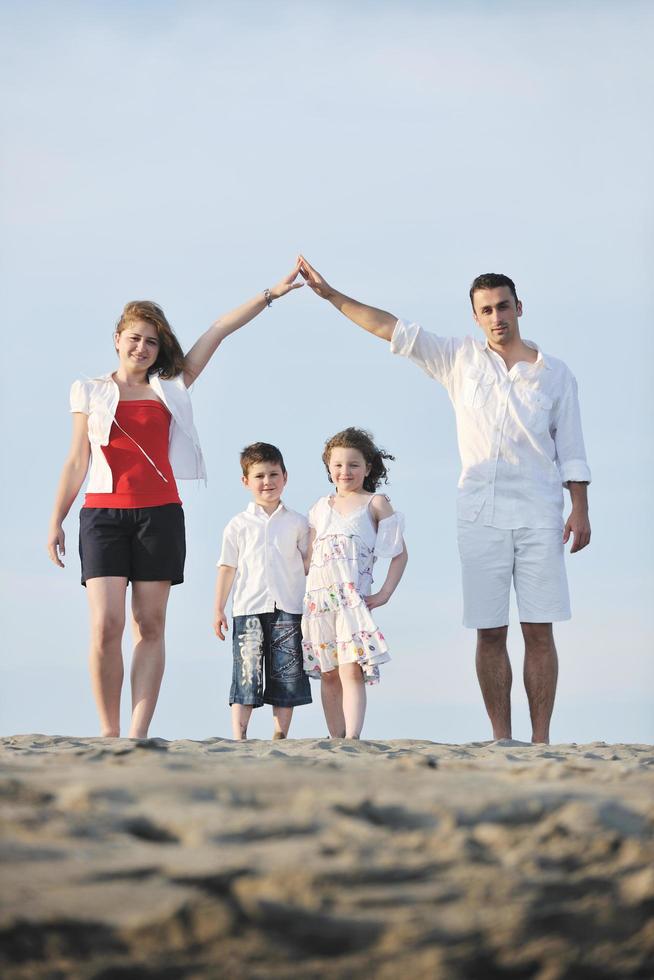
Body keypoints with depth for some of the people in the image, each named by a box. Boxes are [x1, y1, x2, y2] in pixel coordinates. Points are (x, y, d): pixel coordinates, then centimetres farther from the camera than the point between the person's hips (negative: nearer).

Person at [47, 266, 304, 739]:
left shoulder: (170, 388, 13)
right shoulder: (90, 392, 12)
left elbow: (218, 332, 12)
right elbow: (77, 460, 11)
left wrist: (269, 295, 9)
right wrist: (56, 520, 5)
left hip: (159, 514, 1)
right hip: (104, 513, -1)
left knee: (150, 626, -3)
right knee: (105, 624, -12)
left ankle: (138, 735, -5)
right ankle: (109, 733, -5)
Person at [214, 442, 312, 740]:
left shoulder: (297, 523, 10)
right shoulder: (239, 525, 7)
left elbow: (309, 564, 14)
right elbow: (227, 568, 9)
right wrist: (219, 609, 5)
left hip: (288, 610, 1)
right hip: (248, 609, -1)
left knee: (286, 676, 0)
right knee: (246, 673, -6)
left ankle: (280, 736, 6)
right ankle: (238, 736, -6)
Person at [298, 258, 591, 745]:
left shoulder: (555, 373, 8)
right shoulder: (460, 358, 9)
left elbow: (571, 450, 9)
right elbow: (391, 329, 7)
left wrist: (580, 511, 0)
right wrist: (331, 294, 2)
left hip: (539, 516, -1)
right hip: (480, 514, 1)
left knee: (539, 631, -3)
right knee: (489, 633, -1)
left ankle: (541, 739, -2)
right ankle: (501, 740, 3)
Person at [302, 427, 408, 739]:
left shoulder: (375, 503, 6)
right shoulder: (321, 507, 17)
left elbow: (399, 553, 6)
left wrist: (385, 594, -2)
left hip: (354, 597, -4)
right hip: (318, 598, 4)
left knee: (351, 670, -17)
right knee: (328, 674, 6)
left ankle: (352, 737, -25)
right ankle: (336, 738, 11)